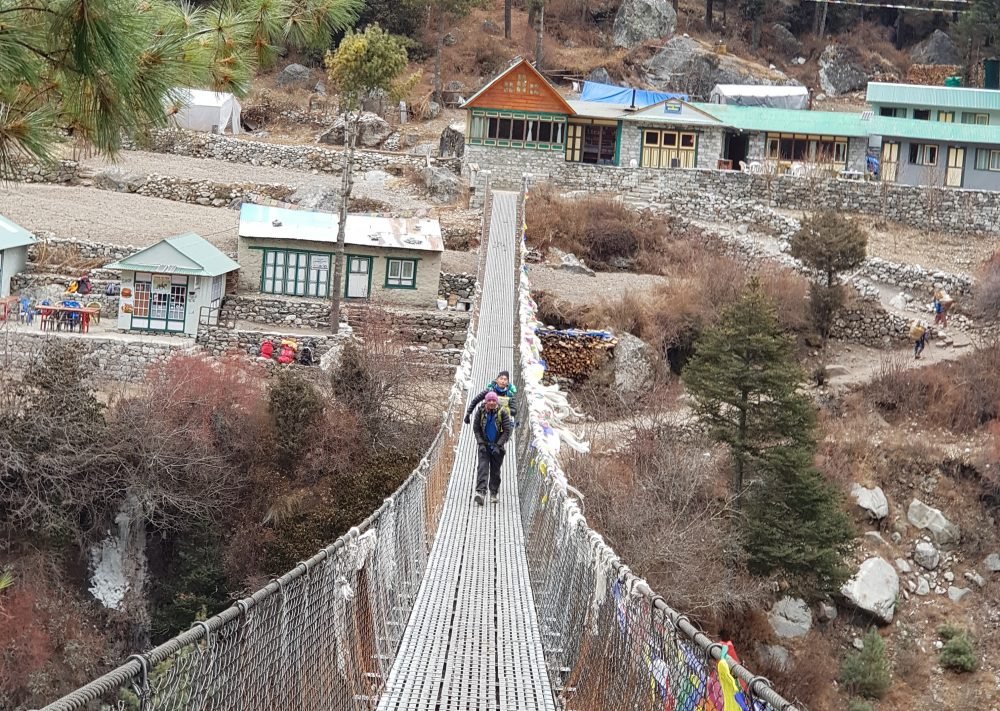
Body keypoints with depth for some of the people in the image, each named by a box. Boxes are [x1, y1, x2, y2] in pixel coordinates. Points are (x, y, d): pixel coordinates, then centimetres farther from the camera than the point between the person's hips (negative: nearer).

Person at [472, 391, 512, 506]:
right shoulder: (480, 412, -4)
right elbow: (476, 429, 4)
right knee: (482, 467, -15)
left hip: (497, 446, 0)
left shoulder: (502, 413, -9)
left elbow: (507, 431, -8)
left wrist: (498, 445, -14)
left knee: (495, 470, 6)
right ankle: (480, 492, -27)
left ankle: (494, 493, 21)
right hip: (484, 445, 0)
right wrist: (481, 443, -7)